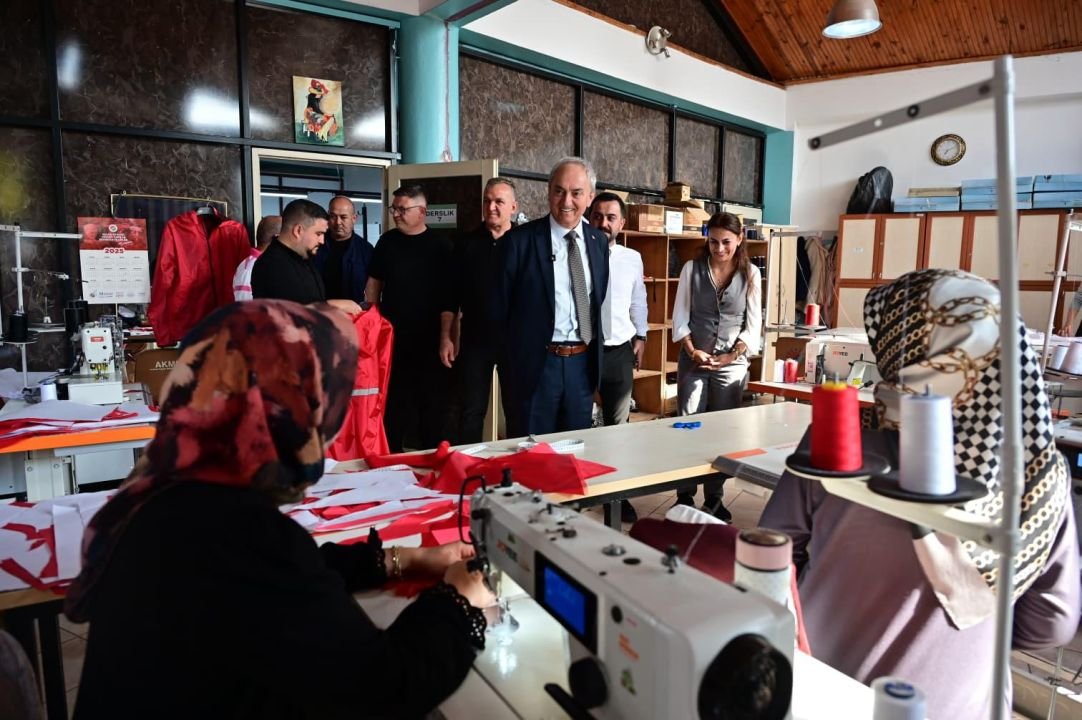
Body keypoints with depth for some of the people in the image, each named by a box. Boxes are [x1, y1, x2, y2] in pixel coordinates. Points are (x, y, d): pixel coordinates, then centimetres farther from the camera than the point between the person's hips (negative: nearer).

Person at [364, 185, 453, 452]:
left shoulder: (440, 246, -4)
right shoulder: (387, 241, 6)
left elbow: (451, 292, -5)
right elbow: (374, 283, 11)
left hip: (430, 336, -2)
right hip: (392, 334, 3)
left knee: (431, 397, 7)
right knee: (392, 396, 11)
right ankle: (391, 452, 25)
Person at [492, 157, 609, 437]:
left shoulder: (599, 241, 7)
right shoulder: (519, 241, -9)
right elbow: (499, 307, -3)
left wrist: (592, 351, 12)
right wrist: (513, 358, 3)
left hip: (583, 363, 5)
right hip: (535, 364, -4)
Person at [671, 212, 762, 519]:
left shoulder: (751, 274, 2)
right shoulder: (692, 269, 1)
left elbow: (753, 324, 2)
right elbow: (680, 317, 1)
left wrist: (731, 356, -8)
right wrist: (692, 351, -11)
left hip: (732, 363, 1)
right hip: (693, 360, 0)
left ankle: (714, 497, 17)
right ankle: (684, 497, 11)